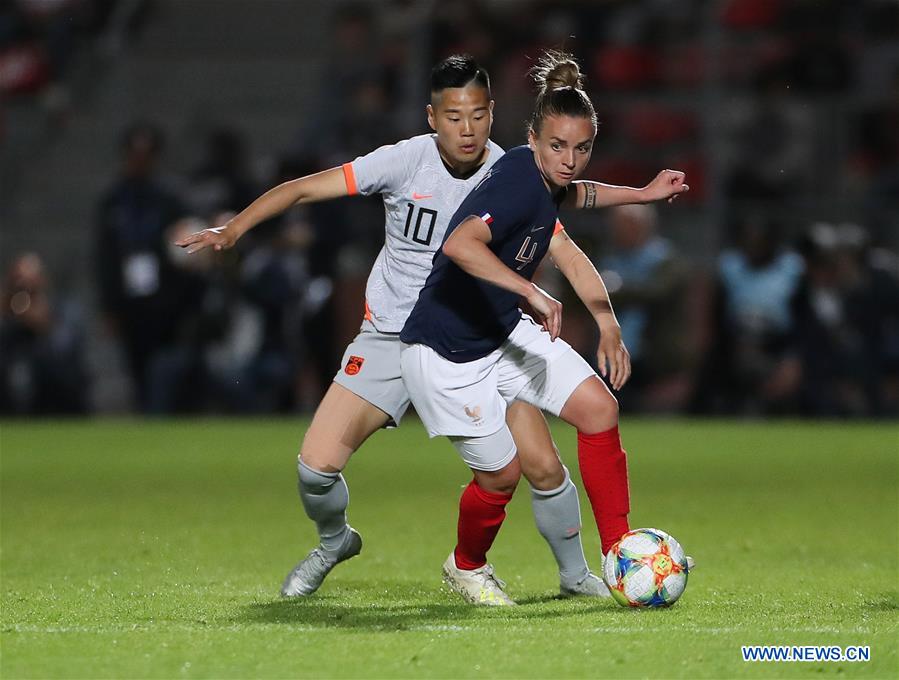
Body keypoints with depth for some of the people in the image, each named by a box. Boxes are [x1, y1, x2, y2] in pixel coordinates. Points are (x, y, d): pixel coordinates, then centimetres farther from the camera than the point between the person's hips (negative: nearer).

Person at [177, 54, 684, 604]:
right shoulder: (406, 161, -15)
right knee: (317, 465, -12)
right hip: (393, 335, 0)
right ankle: (335, 543, 23)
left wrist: (607, 321, -25)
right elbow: (305, 188, -12)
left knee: (542, 464, -13)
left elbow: (567, 254, -10)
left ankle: (575, 574, 14)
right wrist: (233, 230, -22)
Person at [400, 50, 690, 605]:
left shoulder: (546, 182, -1)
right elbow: (460, 245, -46)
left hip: (504, 332, 9)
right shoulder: (519, 182, -29)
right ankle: (466, 567, 31)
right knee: (502, 473, 0)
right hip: (448, 351, -9)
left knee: (599, 408, -3)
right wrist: (533, 293, -48)